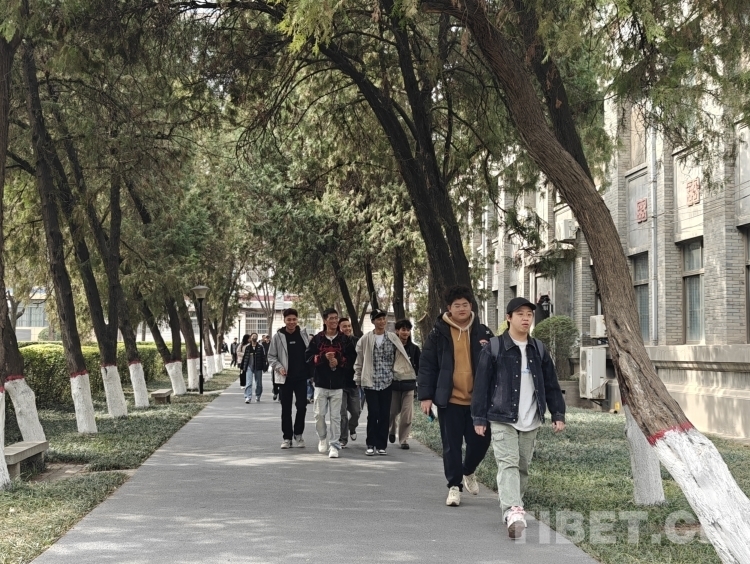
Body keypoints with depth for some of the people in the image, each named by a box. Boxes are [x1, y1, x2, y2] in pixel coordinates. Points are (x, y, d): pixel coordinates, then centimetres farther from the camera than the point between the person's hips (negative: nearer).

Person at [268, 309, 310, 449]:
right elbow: (271, 356, 2)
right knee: (286, 408, 5)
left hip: (301, 377, 1)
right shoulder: (278, 336, -2)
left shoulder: (303, 334, 3)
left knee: (302, 406, -4)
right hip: (285, 378, -1)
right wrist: (279, 367, -13)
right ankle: (287, 437, 14)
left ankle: (298, 434, 15)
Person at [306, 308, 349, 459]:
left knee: (335, 416, -1)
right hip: (321, 384, 1)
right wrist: (323, 357, -13)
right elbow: (308, 357, 1)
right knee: (319, 414, 2)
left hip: (337, 385, -1)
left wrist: (339, 361, -13)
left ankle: (334, 444, 4)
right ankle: (322, 438, 27)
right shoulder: (317, 339, 4)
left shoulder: (344, 339, 3)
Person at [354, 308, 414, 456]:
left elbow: (400, 358, 6)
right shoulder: (365, 340, 1)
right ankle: (371, 445, 5)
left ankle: (381, 445, 11)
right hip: (370, 382, -2)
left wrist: (400, 372, -2)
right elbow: (359, 362, 6)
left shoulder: (393, 338, 4)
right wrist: (357, 379, 6)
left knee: (385, 414, 3)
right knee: (373, 413, -5)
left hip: (387, 382, 2)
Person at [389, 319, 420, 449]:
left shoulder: (414, 348, 5)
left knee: (407, 414, -5)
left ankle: (404, 439, 6)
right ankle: (392, 431, 37)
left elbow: (419, 366, 9)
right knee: (392, 411, 8)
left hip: (409, 385, 1)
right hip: (393, 384, -1)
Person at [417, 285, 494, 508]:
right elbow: (427, 365, -1)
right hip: (449, 400, -2)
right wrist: (425, 396, -6)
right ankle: (454, 486, 13)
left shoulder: (482, 332, 6)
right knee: (452, 445, 2)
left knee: (480, 440, 4)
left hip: (477, 399, 2)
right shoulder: (438, 333, 0)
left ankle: (468, 472, 32)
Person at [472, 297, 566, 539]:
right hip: (502, 419, -5)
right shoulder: (494, 348, -3)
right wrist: (479, 418, -4)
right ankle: (513, 513, -27)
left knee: (523, 466, 10)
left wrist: (558, 414, 8)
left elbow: (551, 384, 14)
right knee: (508, 464, -15)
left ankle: (511, 507, 23)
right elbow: (481, 385, -2)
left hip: (531, 421, 5)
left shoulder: (538, 349, 11)